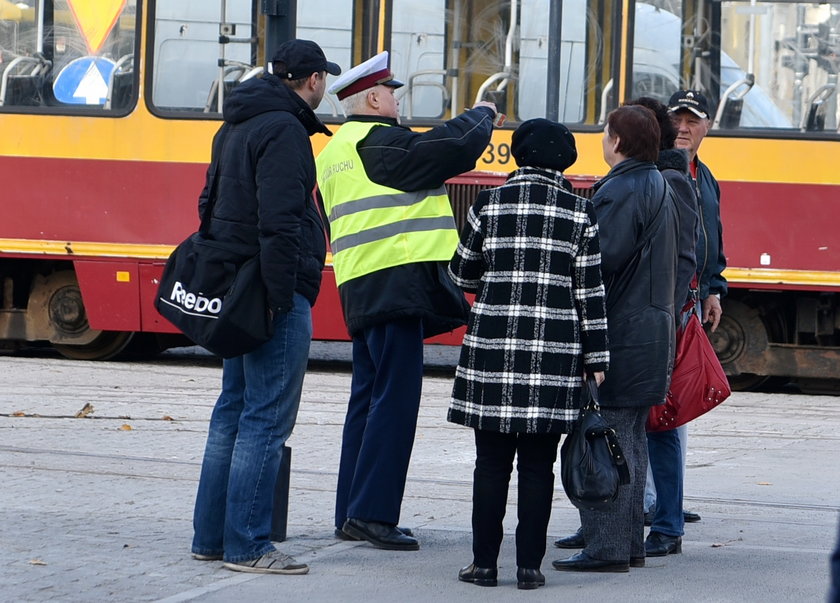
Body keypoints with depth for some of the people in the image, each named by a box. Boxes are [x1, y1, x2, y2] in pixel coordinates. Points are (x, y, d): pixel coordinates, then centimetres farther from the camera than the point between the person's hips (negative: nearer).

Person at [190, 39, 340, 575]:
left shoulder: (236, 127, 17)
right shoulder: (283, 130, -14)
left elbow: (212, 204, 23)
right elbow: (278, 221, -22)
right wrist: (281, 297, -23)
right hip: (275, 290, -10)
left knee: (233, 411, 14)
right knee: (266, 420, -7)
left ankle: (211, 536, 17)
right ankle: (247, 546, -7)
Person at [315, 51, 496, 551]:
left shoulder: (334, 152, 20)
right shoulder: (379, 141, -10)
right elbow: (454, 148, -16)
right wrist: (482, 116, 2)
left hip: (362, 287, 10)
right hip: (398, 280, -10)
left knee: (369, 396, 13)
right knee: (395, 397, -10)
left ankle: (352, 513, 15)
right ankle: (372, 512, -13)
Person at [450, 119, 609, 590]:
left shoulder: (491, 204, 2)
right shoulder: (581, 213, 2)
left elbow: (462, 274, 11)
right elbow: (590, 291, 2)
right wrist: (596, 357, 6)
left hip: (493, 346, 0)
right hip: (555, 352, 0)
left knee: (492, 461, 4)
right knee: (538, 464, 4)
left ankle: (485, 562, 5)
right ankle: (530, 565, 3)